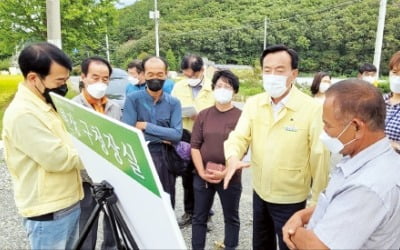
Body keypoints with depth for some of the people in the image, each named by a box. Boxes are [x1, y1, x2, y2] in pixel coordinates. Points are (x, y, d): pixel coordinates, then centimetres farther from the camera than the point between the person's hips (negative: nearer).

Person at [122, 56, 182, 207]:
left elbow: (177, 134, -9)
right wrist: (162, 137, -15)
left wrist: (146, 126, -13)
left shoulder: (174, 103, 3)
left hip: (166, 160, 3)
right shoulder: (133, 99, -5)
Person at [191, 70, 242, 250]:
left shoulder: (241, 117, -4)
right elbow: (195, 146, 2)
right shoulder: (203, 115, 4)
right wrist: (202, 171, -9)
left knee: (231, 218, 14)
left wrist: (225, 172, -15)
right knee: (199, 217, 13)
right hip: (202, 175, 2)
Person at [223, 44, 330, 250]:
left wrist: (318, 201, -7)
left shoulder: (312, 109, -20)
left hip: (290, 199, -4)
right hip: (259, 192, 5)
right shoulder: (253, 103, -4)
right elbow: (239, 136, -9)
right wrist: (233, 157, -32)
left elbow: (320, 158, -14)